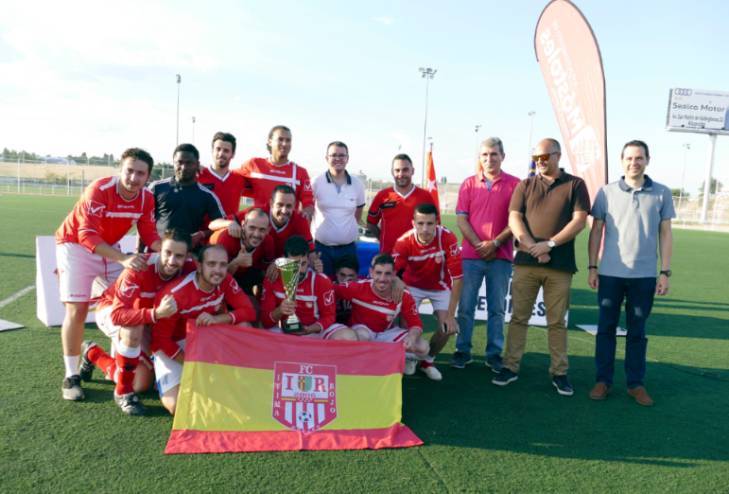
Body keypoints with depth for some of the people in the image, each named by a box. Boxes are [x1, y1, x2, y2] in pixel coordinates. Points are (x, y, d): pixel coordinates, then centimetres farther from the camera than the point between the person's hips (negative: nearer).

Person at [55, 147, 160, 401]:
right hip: (76, 245, -6)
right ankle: (71, 376, 2)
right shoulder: (99, 190, -30)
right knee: (77, 310, -10)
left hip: (110, 248, 6)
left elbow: (150, 234, -9)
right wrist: (124, 259, -48)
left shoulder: (147, 199, -13)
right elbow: (87, 236, -37)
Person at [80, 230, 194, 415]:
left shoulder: (189, 268, -26)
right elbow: (118, 314, -43)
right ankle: (123, 392, -17)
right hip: (110, 310, -5)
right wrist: (157, 313, -58)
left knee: (141, 385, 6)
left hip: (145, 320, 5)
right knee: (133, 330, -41)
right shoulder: (139, 269, -38)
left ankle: (93, 354, 32)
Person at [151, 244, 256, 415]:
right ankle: (166, 381, 15)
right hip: (172, 347, -4)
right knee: (178, 406, -18)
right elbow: (160, 339, -20)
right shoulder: (176, 294, -29)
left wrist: (217, 319, -35)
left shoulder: (226, 282, -15)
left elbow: (249, 311, -19)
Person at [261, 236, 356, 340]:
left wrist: (309, 330, -25)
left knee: (348, 336, -28)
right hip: (284, 332, 0)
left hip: (315, 332, 0)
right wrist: (279, 311, -31)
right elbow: (265, 320, -8)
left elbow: (329, 316, -5)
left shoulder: (322, 281, -11)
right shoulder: (272, 280, -9)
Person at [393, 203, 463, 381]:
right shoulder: (404, 242, -28)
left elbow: (457, 276, -26)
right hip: (413, 285, 0)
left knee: (449, 327, -14)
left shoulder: (447, 238, -30)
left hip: (440, 287, 1)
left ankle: (428, 360, 16)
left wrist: (451, 314, -25)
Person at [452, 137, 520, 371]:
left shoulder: (515, 184, 2)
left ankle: (494, 354, 16)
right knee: (465, 307, 4)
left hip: (501, 257, -1)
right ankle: (462, 351, 15)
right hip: (471, 254, 1)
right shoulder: (469, 184, 7)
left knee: (497, 308, 7)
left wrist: (495, 243, -11)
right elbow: (461, 219, 2)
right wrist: (478, 244, -9)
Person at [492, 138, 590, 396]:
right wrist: (532, 246, -12)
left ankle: (559, 373, 16)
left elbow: (579, 221, -3)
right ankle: (510, 367, 13)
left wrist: (550, 244, -13)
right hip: (526, 262, 2)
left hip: (560, 265, -1)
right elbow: (514, 219, 2)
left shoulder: (575, 184, 7)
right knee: (519, 317, 4)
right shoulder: (525, 185, 12)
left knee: (557, 321, 6)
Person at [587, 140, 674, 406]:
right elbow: (596, 231, 4)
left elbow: (665, 234, 5)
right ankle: (603, 380, 17)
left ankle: (636, 383, 20)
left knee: (637, 330, 10)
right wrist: (592, 267, 0)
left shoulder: (662, 193, 3)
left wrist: (665, 272, 1)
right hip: (610, 273, 0)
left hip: (645, 275, 0)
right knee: (606, 328, 6)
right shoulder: (606, 192, 1)